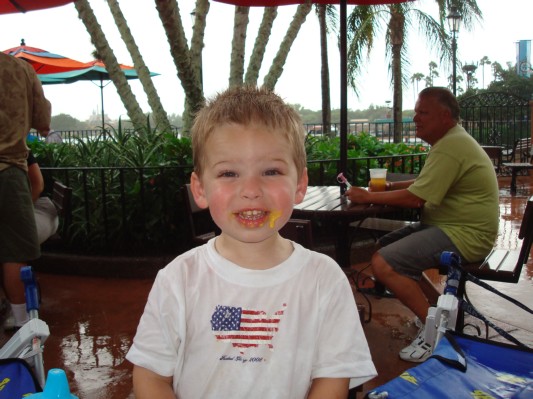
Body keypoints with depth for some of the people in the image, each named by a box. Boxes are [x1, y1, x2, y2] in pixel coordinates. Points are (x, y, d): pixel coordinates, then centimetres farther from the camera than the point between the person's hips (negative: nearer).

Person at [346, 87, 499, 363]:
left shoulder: (450, 147, -19)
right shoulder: (452, 141, 16)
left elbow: (415, 198, -23)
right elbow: (424, 185, 24)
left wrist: (369, 197, -12)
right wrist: (391, 186, 8)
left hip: (463, 236, -11)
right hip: (448, 226, 11)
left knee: (382, 264, -22)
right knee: (384, 245, 12)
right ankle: (432, 312, 12)